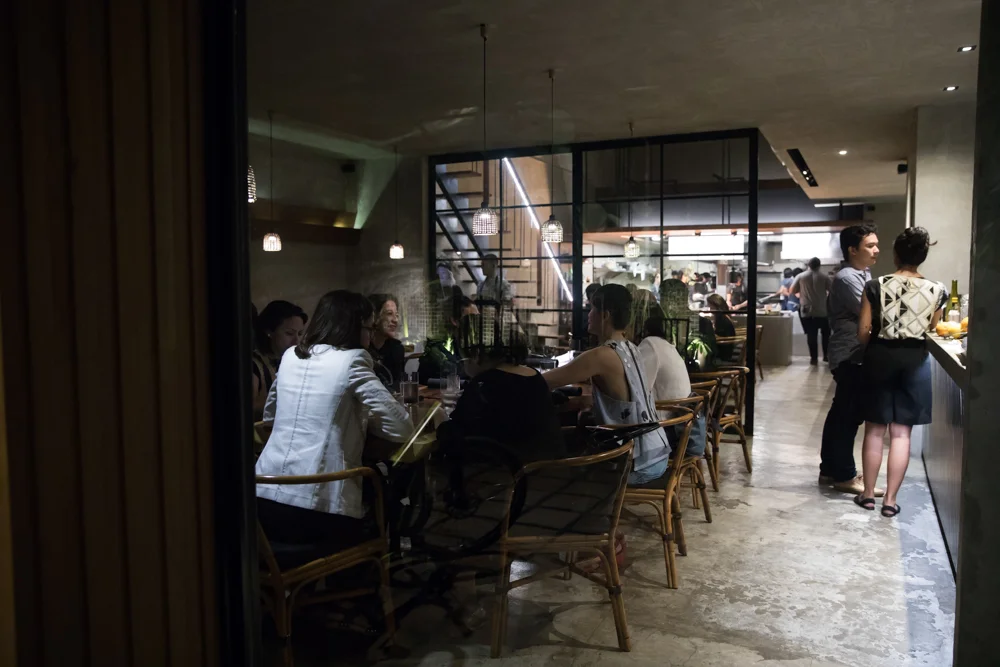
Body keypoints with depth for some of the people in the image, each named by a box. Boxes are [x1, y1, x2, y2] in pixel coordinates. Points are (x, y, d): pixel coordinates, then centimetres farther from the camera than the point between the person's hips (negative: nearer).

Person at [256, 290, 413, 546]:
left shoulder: (290, 356, 11)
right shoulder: (352, 360, -7)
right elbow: (401, 429, -9)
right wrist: (364, 418, 10)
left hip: (264, 501, 6)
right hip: (318, 511, -6)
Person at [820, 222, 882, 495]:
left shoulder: (863, 275, 16)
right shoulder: (847, 278, -16)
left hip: (855, 355, 10)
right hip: (851, 357, -10)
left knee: (841, 414, 14)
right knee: (848, 416, -3)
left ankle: (830, 469, 22)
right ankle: (844, 476, 6)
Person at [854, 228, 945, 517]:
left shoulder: (875, 286, -10)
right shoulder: (937, 291, -5)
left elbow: (863, 331, -7)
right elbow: (930, 329, 8)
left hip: (880, 357, -1)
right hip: (914, 361, 1)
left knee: (874, 430, 10)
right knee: (901, 433, 7)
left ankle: (868, 493, 18)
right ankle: (890, 500, 11)